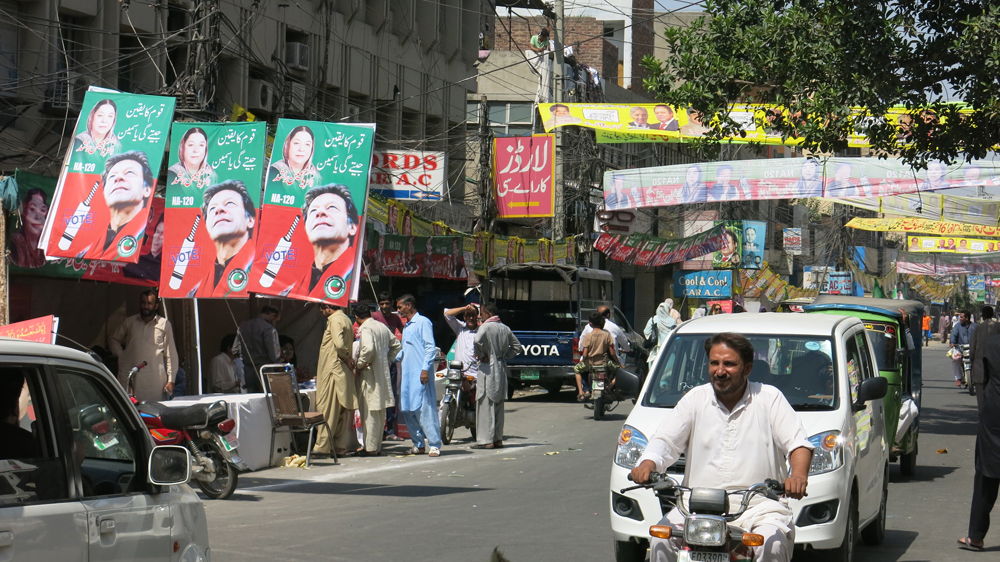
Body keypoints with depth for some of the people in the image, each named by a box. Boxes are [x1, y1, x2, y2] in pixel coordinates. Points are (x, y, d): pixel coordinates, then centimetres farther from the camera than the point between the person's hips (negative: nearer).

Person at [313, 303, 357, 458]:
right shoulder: (346, 319, 18)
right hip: (344, 372, 10)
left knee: (327, 409, -6)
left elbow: (339, 344, -25)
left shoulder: (335, 320, -12)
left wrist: (346, 358, -11)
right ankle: (340, 447, 10)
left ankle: (322, 445, -5)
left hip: (333, 370, -9)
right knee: (342, 412, 8)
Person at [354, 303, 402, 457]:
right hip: (383, 373, 8)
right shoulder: (382, 326, 12)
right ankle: (377, 445, 20)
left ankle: (371, 448, -3)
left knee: (370, 412, -4)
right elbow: (396, 345, 20)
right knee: (380, 412, 13)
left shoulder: (365, 329, -13)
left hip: (369, 374, -8)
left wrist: (360, 364, -16)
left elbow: (368, 348, -29)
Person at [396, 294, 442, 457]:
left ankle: (434, 445, -10)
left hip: (420, 375, -9)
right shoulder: (406, 327, 23)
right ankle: (419, 444, 13)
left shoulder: (423, 322, -4)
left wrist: (425, 369, -19)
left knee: (425, 409, -11)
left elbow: (430, 347, -11)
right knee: (408, 411, 6)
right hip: (407, 374, 9)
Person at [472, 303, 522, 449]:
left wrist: (481, 355, -12)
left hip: (488, 367, -7)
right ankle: (498, 438, 13)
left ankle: (486, 440, -8)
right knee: (498, 404, 12)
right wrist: (504, 356, 13)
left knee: (486, 404, -6)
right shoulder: (505, 329, 12)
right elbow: (517, 347, 18)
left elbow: (477, 340, -28)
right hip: (502, 368, 7)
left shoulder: (486, 327, -10)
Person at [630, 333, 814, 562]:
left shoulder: (770, 398, 8)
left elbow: (798, 443, -2)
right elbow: (665, 440, 7)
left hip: (758, 506, -2)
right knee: (661, 541, -24)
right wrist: (647, 464, -17)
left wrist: (798, 475, -25)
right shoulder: (696, 399, 14)